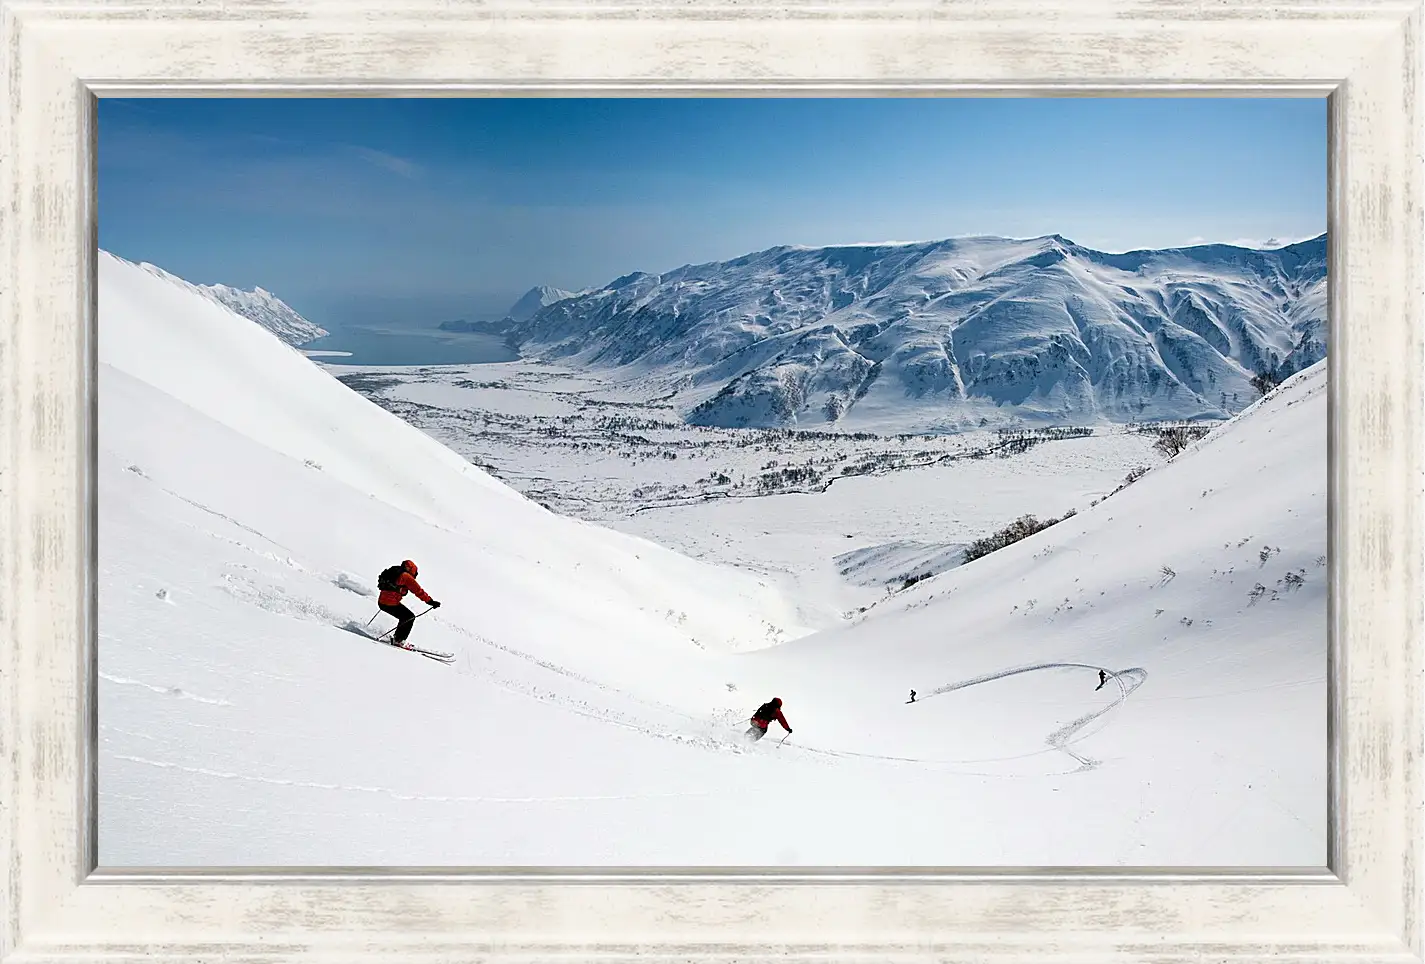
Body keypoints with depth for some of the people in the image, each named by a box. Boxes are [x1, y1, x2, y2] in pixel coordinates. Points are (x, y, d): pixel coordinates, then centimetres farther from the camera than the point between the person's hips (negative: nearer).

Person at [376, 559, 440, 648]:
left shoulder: (392, 572, 19)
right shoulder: (406, 576, -6)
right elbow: (418, 591, -9)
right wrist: (430, 601, -8)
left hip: (381, 602, 9)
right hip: (391, 604, -9)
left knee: (405, 617, 23)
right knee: (410, 617, 5)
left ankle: (397, 638, 24)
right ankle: (398, 640, 2)